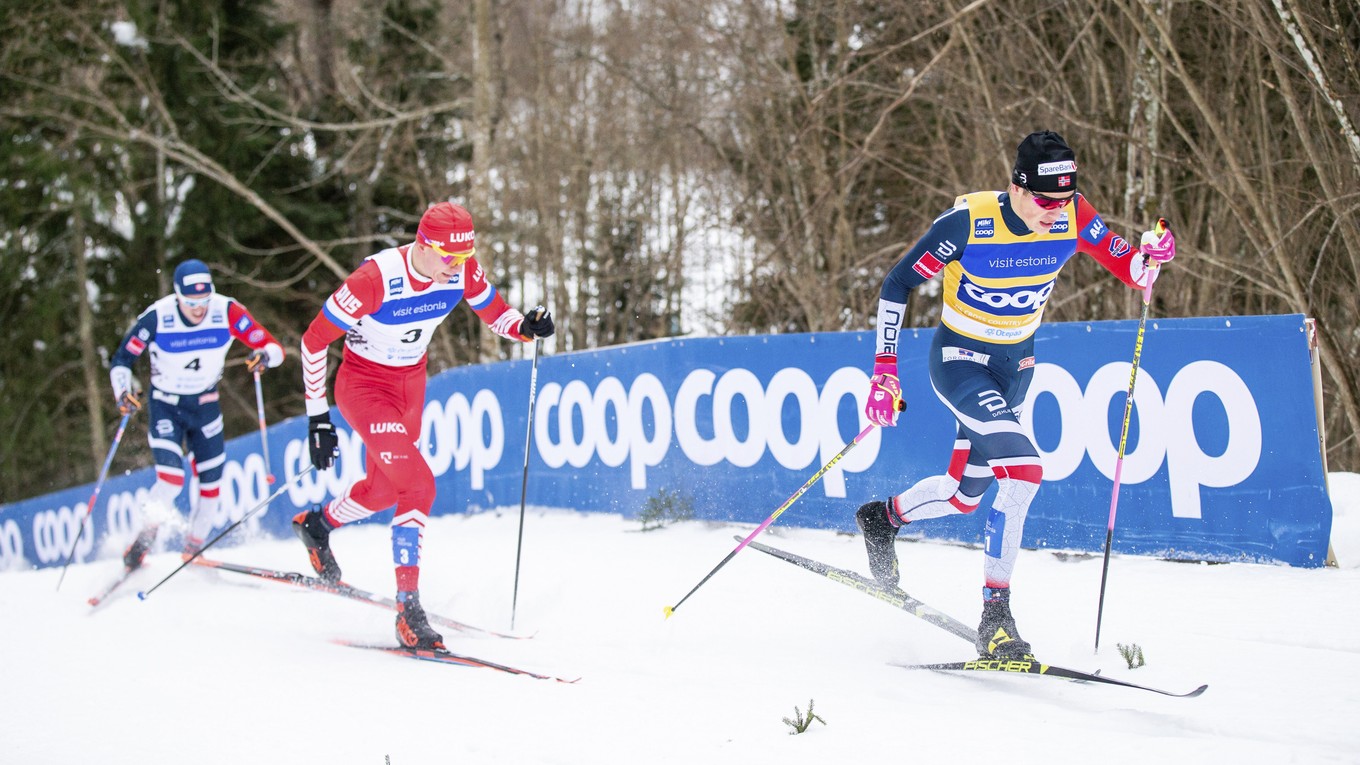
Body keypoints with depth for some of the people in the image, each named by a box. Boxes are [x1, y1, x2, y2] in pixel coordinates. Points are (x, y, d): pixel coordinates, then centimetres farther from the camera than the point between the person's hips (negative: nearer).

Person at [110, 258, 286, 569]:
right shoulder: (157, 317, -22)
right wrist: (123, 390, -31)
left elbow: (273, 347, -17)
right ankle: (144, 539, 3)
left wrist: (265, 356, -40)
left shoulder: (228, 312, -19)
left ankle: (194, 547, 25)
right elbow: (121, 360, -12)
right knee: (171, 478, -20)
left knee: (211, 483, 3)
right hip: (166, 406, -3)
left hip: (205, 406, 3)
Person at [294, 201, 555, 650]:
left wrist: (526, 326, -25)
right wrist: (317, 417, -19)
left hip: (410, 383, 7)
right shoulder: (376, 279, -31)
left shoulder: (463, 270, -16)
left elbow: (496, 314, 0)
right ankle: (408, 610, -19)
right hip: (363, 384, -7)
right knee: (418, 484, -22)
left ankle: (315, 525, 53)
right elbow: (314, 340, -21)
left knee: (384, 488, 23)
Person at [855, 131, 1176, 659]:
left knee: (964, 494, 18)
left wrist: (1151, 257, -31)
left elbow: (1129, 270, -7)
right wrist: (885, 370, -19)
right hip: (959, 358, -6)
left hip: (1016, 363, 6)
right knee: (1024, 469, -26)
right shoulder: (968, 222, -25)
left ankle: (883, 517, 49)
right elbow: (897, 285, -16)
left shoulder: (1073, 216, -14)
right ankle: (995, 616, -19)